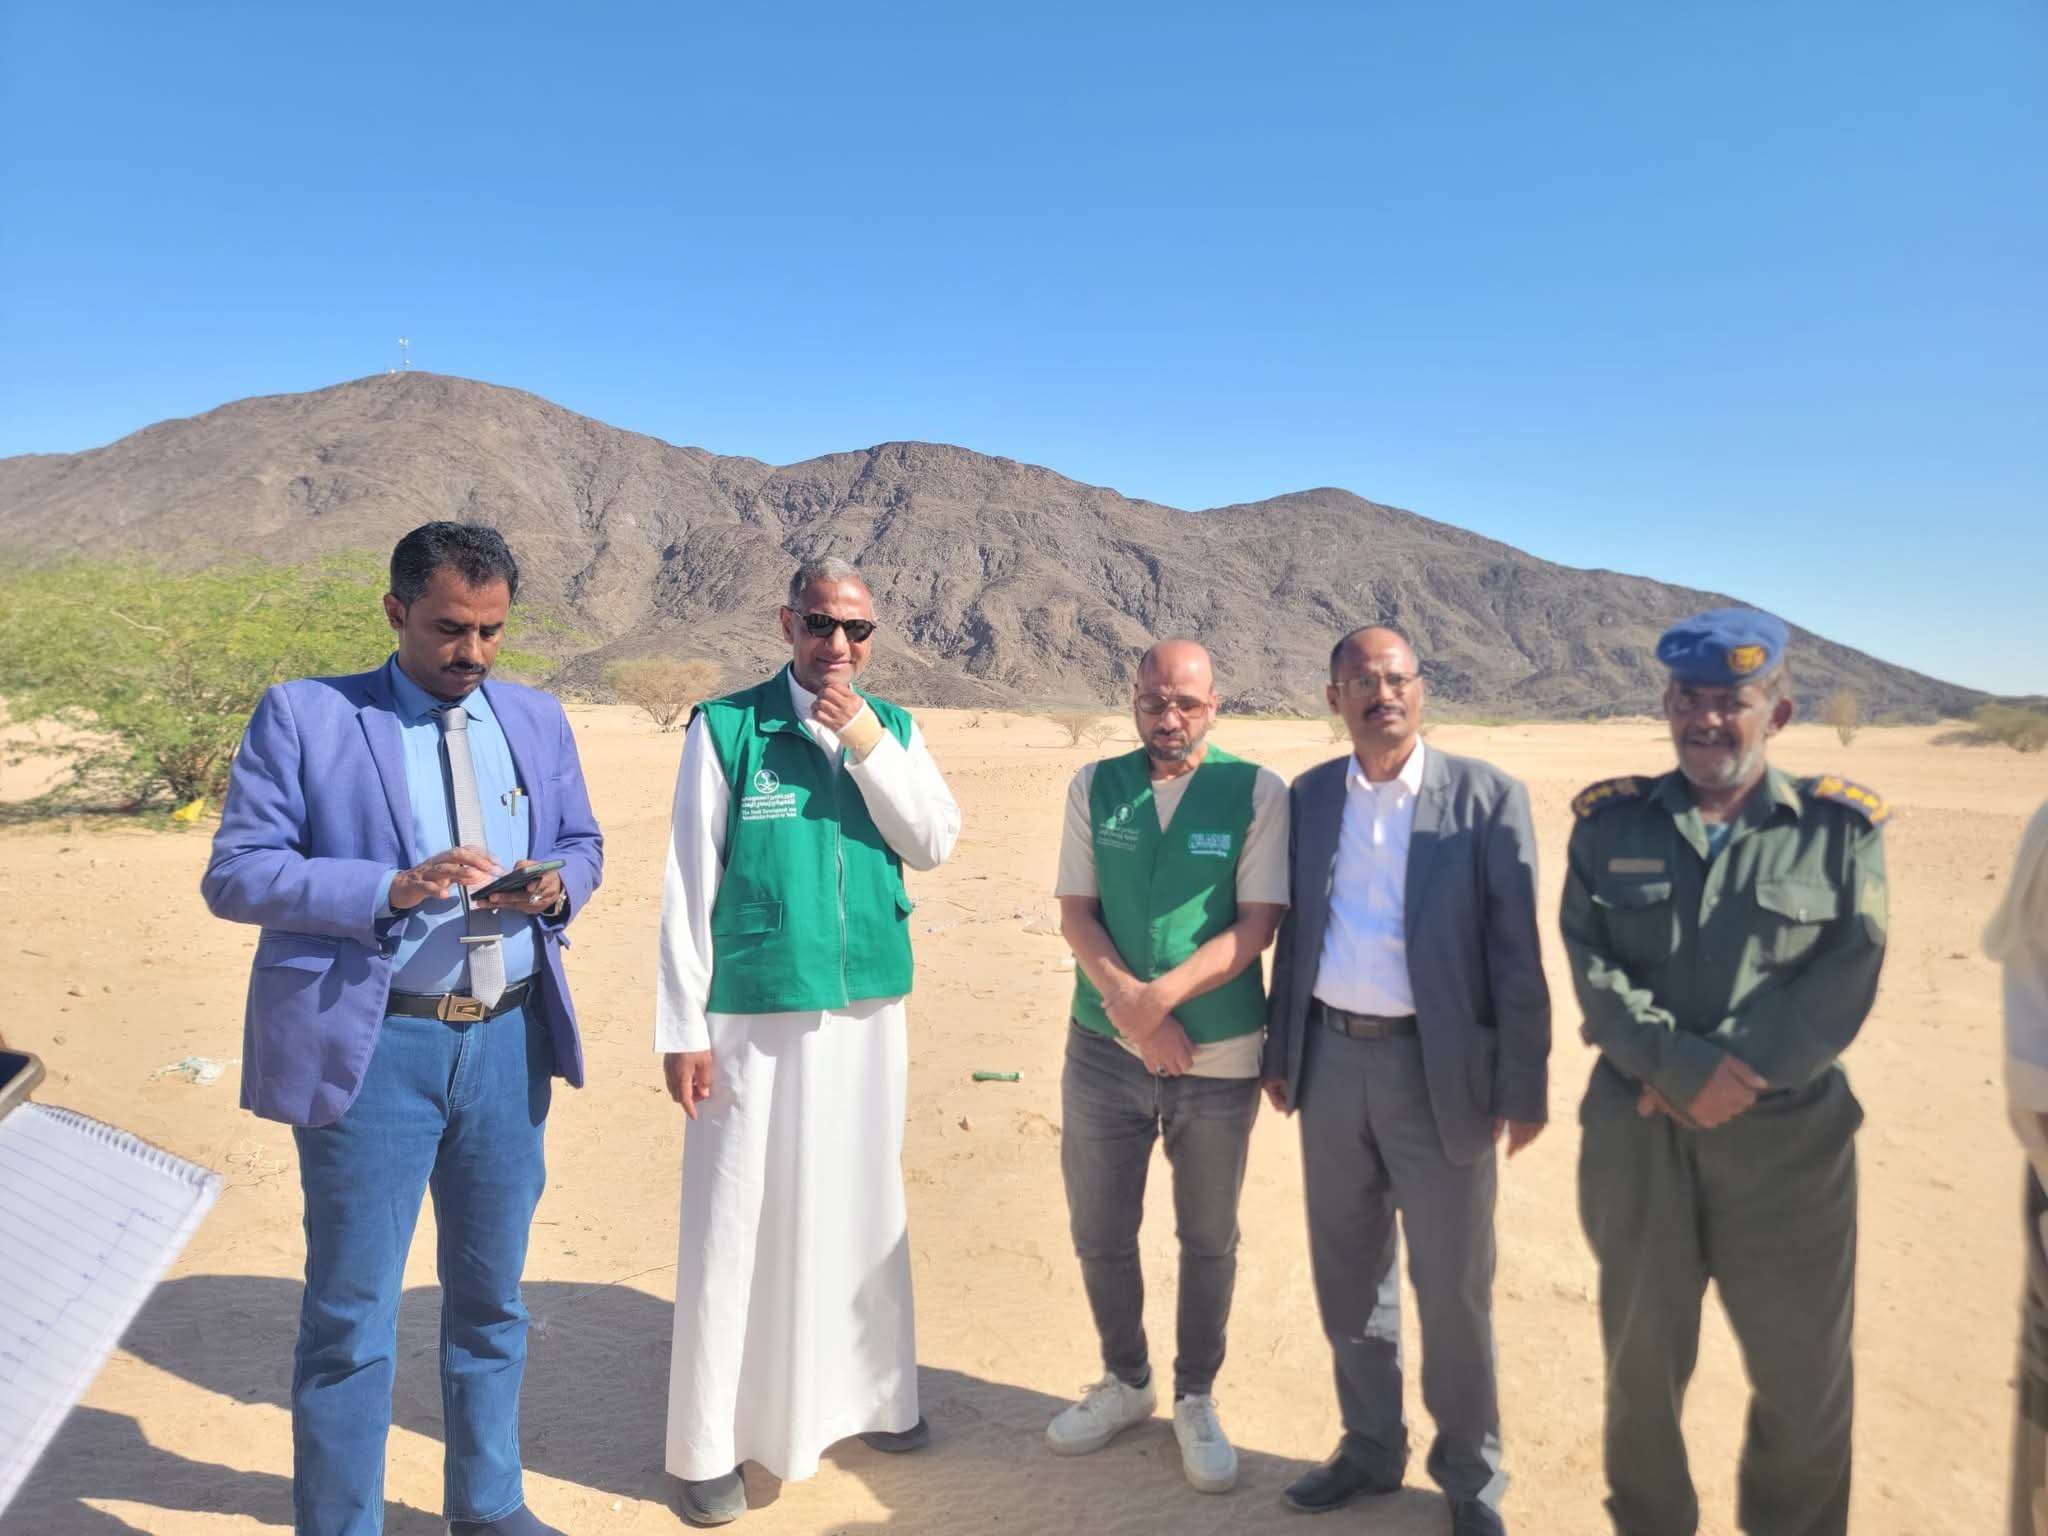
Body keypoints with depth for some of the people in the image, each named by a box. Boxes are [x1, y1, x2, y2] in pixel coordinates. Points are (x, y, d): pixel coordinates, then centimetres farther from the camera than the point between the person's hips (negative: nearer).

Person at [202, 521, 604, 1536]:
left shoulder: (538, 720, 8)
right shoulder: (303, 715, -4)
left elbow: (582, 844, 16)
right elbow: (235, 874, -9)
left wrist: (558, 885, -8)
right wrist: (392, 887, -23)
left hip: (509, 1041, 5)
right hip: (372, 1045, -4)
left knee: (491, 1295, 18)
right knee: (351, 1316, 5)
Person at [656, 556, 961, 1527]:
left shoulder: (894, 728, 6)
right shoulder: (727, 727, -7)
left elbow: (935, 845, -5)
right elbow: (690, 884, -7)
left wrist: (868, 742, -15)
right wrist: (682, 1027, -8)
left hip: (868, 1009, 4)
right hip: (754, 1014, -4)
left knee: (863, 1207, 16)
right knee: (739, 1220, 4)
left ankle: (867, 1394, 35)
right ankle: (714, 1442, 20)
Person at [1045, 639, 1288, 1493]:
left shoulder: (1257, 792, -6)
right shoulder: (1094, 786, 2)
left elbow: (1256, 924, -11)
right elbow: (1075, 912, -1)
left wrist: (1161, 997, -20)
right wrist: (1126, 1004, -16)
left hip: (1219, 1055, -2)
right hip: (1105, 1045, 2)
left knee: (1209, 1239, 14)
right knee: (1100, 1232, 13)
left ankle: (1196, 1398, 35)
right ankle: (1125, 1382, 37)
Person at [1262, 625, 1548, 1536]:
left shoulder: (1486, 797, -7)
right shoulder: (1310, 796, 5)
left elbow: (1516, 952, -8)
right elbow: (1294, 930, 10)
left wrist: (1524, 1086, -9)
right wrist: (1279, 1050, 9)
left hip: (1436, 1068, -4)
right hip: (1331, 1059, 4)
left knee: (1453, 1287, 9)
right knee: (1348, 1271, 16)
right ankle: (1370, 1449, 36)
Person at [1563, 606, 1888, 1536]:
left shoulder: (1841, 827, 1)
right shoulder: (1610, 823, 2)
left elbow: (1845, 978, -8)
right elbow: (1592, 968, -6)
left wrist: (1738, 1074, -17)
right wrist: (1681, 1066, -18)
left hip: (1789, 1136, 0)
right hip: (1636, 1133, 1)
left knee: (1805, 1373, 10)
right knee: (1641, 1356, 15)